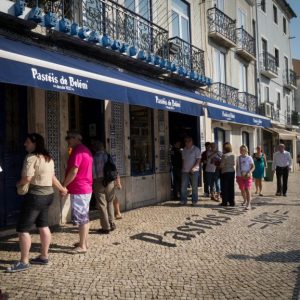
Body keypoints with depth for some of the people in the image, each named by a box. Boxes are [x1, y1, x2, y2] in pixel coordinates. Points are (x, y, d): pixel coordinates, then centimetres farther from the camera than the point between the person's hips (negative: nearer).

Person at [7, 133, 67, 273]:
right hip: (48, 194, 10)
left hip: (35, 196, -9)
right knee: (43, 226, 17)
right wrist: (62, 189, 30)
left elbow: (27, 178, -24)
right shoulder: (48, 158, 11)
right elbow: (52, 177, 17)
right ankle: (44, 257, 27)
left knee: (23, 229, 0)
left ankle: (24, 262, 7)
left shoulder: (31, 158, -17)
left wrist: (18, 184, -2)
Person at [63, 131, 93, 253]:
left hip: (79, 189, -10)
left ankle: (82, 246, 2)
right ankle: (84, 242, 23)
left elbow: (73, 171, -21)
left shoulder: (77, 151, -16)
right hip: (86, 188, 10)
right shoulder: (86, 150, 16)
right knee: (84, 217, 15)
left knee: (80, 218, -4)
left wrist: (63, 185, -12)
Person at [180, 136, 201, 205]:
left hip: (194, 171, -4)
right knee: (183, 186, 2)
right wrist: (183, 168, 9)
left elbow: (198, 160, -8)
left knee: (194, 187, 1)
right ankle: (183, 200, 11)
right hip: (185, 171, 4)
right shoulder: (184, 150, 14)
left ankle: (194, 200, 10)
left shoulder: (196, 149, -2)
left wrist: (194, 168, -19)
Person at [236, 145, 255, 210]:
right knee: (242, 189, 13)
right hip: (240, 176, 4)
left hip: (247, 176, -4)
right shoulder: (238, 158, 6)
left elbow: (253, 167, -6)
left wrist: (249, 173, -21)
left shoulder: (249, 158, -5)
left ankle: (248, 204, -11)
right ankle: (245, 200, 36)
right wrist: (236, 176, 10)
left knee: (247, 189, -11)